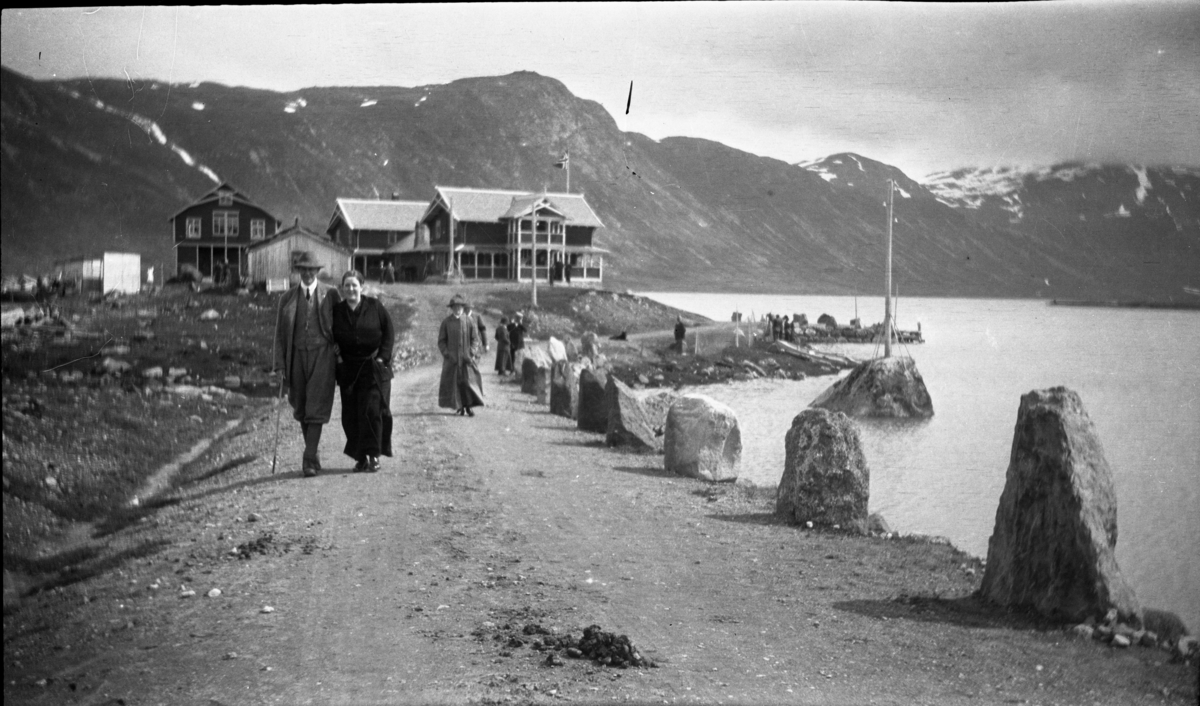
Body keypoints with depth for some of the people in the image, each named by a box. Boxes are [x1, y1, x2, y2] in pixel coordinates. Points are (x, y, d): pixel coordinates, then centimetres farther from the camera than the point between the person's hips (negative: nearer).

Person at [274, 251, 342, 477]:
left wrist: (342, 359, 0)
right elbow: (280, 333, 8)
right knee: (301, 411, 10)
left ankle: (309, 460, -8)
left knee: (316, 410, -9)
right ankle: (313, 455, 25)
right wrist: (280, 365, 1)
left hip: (322, 356, -3)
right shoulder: (287, 298, 7)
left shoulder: (331, 294, 1)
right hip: (297, 355, 3)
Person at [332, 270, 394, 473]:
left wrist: (382, 357, -8)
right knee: (351, 414, 1)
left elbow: (389, 333, -1)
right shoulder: (336, 310, 4)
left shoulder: (375, 306, -3)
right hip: (348, 369, 3)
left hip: (374, 367, -3)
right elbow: (331, 338, 14)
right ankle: (360, 458, 9)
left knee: (372, 410, -10)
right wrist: (337, 356, 0)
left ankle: (373, 455, -2)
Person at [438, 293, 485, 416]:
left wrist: (472, 353, -8)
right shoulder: (446, 322, 1)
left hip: (466, 358, 0)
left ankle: (468, 406, -1)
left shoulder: (469, 321, 1)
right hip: (452, 358, 0)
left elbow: (475, 338, 4)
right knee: (454, 382, 2)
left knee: (469, 381, -6)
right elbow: (441, 341, 5)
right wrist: (446, 353, -7)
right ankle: (459, 407, 11)